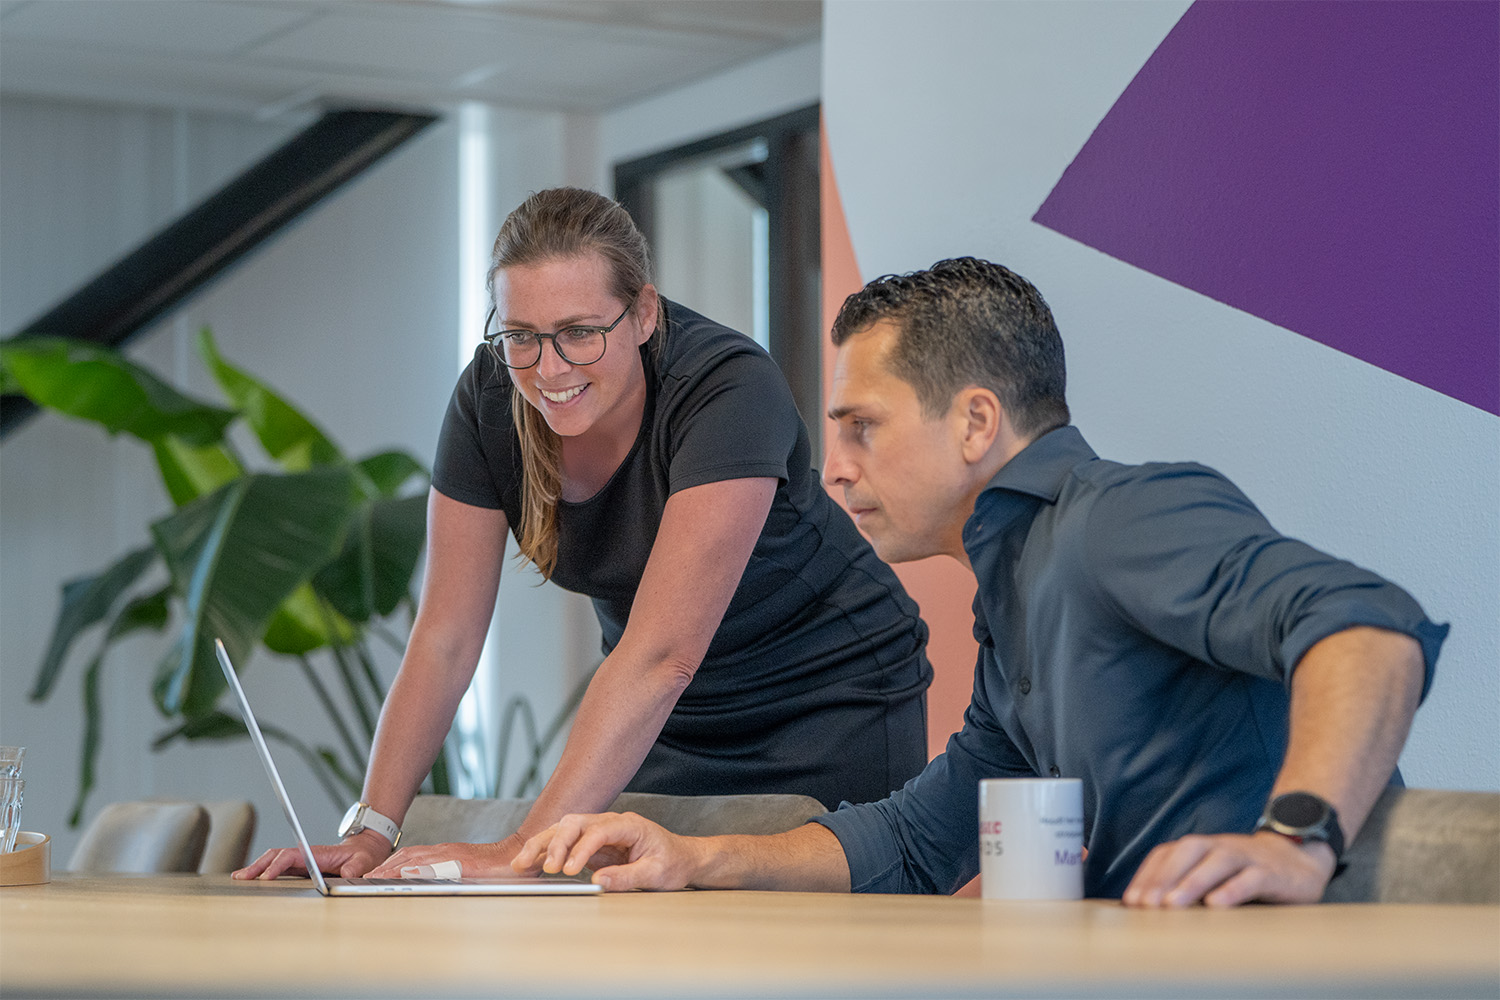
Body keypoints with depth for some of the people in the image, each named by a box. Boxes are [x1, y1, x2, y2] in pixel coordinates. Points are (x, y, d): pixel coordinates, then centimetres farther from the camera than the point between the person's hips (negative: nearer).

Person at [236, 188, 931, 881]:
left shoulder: (730, 389, -31)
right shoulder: (489, 396, -15)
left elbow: (661, 653, -39)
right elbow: (446, 635, -12)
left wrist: (524, 848, -45)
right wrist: (371, 830, -22)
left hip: (829, 698, -4)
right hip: (670, 717, 4)